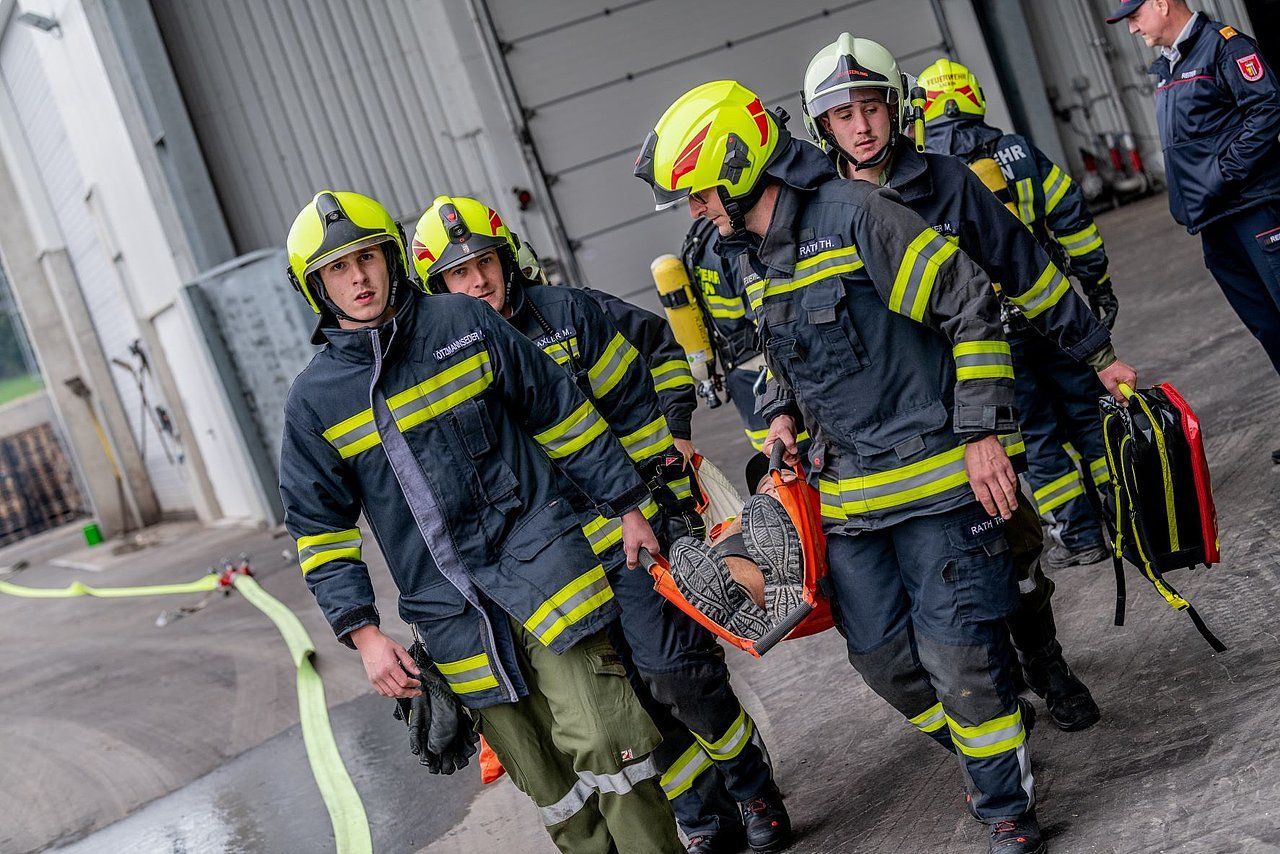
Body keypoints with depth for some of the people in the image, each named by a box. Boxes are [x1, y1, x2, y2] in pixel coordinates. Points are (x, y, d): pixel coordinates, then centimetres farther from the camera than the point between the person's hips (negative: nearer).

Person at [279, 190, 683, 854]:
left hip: (541, 566, -1)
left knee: (602, 741, -9)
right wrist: (362, 633, -2)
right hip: (453, 618, 1)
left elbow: (561, 414, 8)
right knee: (548, 779, 5)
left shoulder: (463, 323, 2)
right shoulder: (314, 398, 3)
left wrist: (627, 507, 10)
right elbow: (319, 526, 7)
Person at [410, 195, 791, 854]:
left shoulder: (567, 313, -1)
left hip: (628, 531, -1)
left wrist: (671, 496, 0)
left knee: (677, 674, -8)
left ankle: (755, 791, 15)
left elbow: (636, 407, 3)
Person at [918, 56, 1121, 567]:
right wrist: (1098, 285, 11)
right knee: (1088, 410, 15)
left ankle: (1079, 534, 10)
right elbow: (1073, 222, 2)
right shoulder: (1017, 153, 1)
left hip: (987, 330, -1)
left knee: (1037, 433, 7)